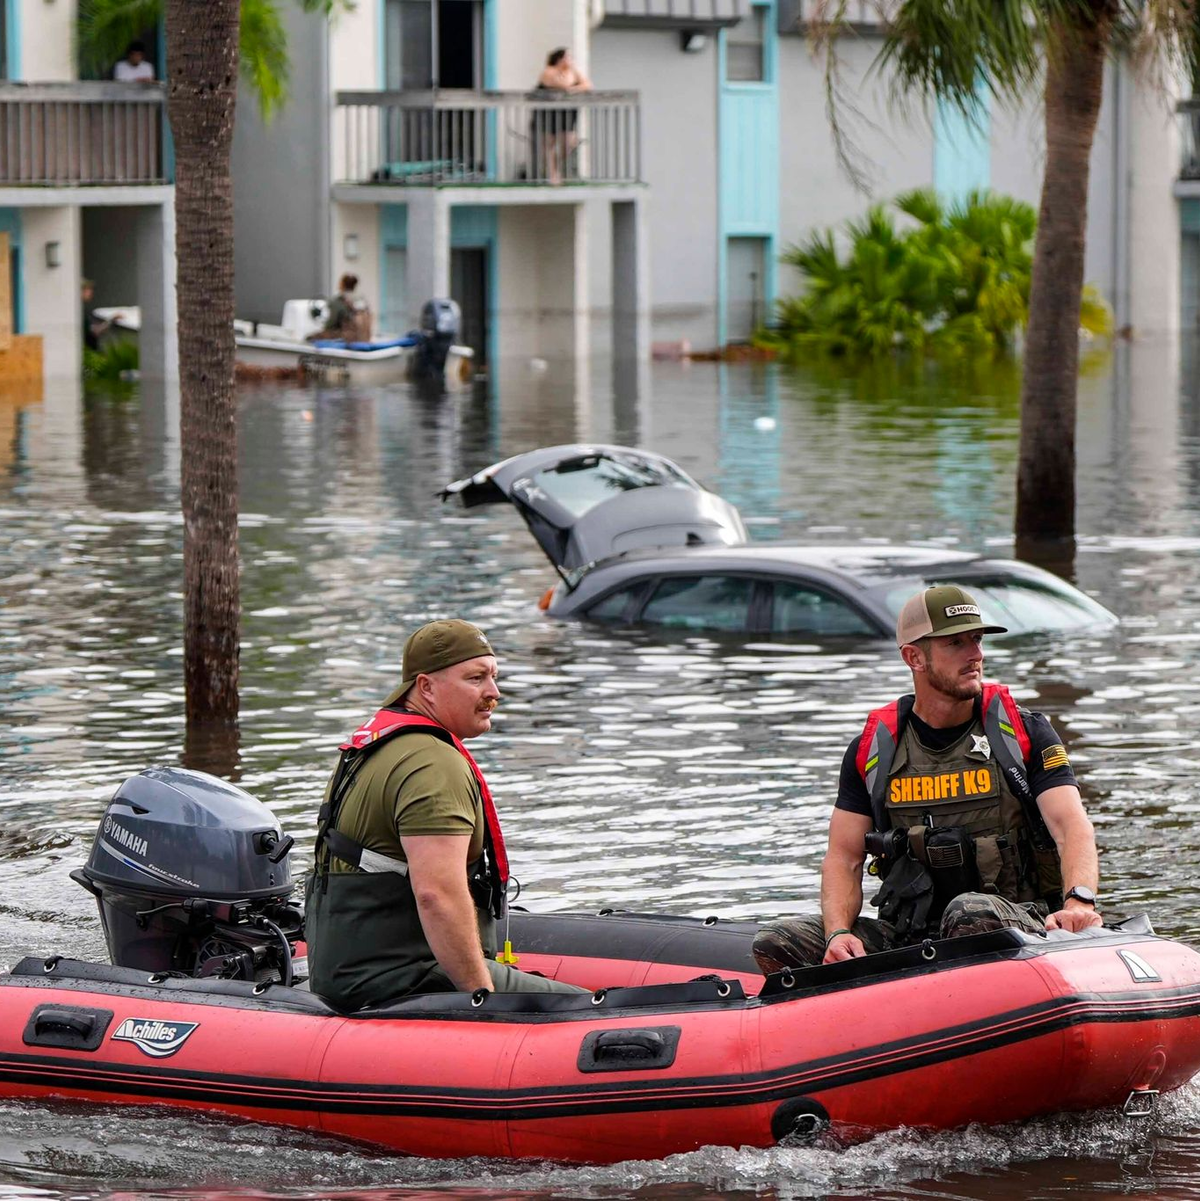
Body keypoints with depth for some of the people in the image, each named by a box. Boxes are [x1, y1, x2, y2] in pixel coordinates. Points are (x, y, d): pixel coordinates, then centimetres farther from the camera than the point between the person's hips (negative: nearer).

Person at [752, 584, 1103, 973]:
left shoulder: (1023, 733, 4)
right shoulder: (872, 750, 9)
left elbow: (1073, 827, -8)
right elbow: (843, 858, 8)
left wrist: (1079, 901, -30)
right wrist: (839, 933, -14)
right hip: (908, 934, 3)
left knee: (972, 913, -40)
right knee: (774, 944, -16)